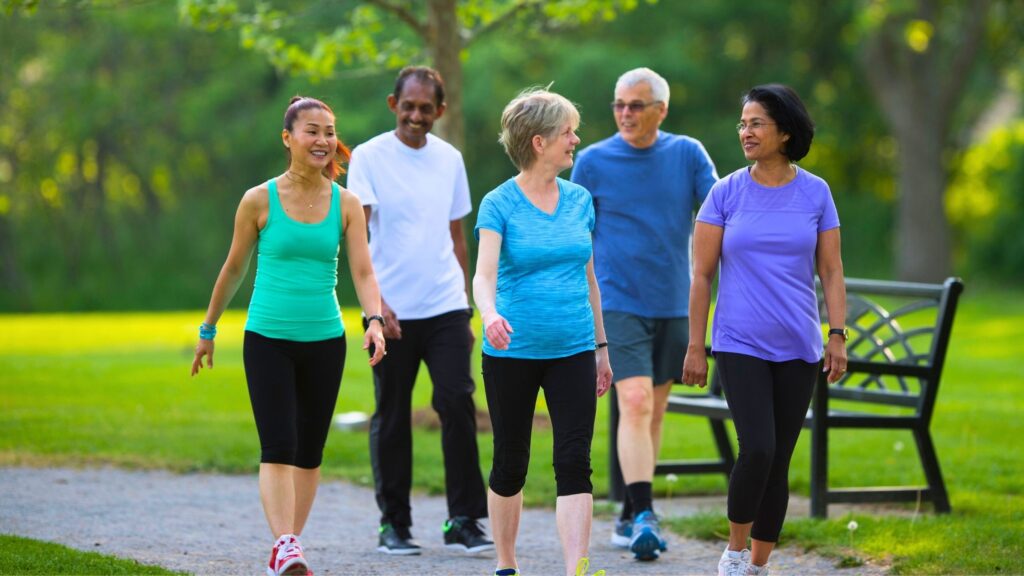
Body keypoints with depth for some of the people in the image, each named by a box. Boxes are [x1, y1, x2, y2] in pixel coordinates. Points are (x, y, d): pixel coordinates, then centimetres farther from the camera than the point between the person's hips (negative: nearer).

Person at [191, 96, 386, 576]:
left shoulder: (346, 204, 2)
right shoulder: (260, 201, -4)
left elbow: (363, 271, -5)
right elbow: (234, 268, 7)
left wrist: (374, 320, -23)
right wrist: (208, 329, 13)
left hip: (324, 341, 3)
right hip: (268, 339, -3)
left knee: (309, 451, 8)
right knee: (277, 446, -15)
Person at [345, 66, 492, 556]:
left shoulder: (450, 160, 10)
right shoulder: (369, 157, -3)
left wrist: (467, 310, 16)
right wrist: (375, 302, -22)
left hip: (445, 308, 3)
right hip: (391, 312, -3)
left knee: (458, 405, -8)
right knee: (392, 418, 4)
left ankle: (464, 521, -2)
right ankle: (393, 524, 14)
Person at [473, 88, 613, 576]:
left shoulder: (579, 200, 8)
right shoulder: (499, 204, -7)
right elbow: (484, 274, -20)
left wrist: (601, 347, 17)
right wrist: (490, 314, -40)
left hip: (572, 351, 3)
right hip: (513, 353, -3)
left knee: (574, 462, -8)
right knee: (510, 463, 8)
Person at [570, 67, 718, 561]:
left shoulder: (688, 155, 3)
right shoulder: (594, 161, 0)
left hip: (674, 305, 3)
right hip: (619, 303, -3)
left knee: (654, 411, 10)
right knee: (635, 404, -17)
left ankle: (631, 515, 21)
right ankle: (643, 515, -22)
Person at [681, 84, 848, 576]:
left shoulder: (815, 193, 3)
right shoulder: (726, 194, 0)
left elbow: (831, 271, 6)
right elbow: (701, 274, 1)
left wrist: (838, 336, -3)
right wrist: (695, 348, -1)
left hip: (797, 349, 2)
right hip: (740, 345, -2)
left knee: (779, 460, 5)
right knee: (758, 449, -17)